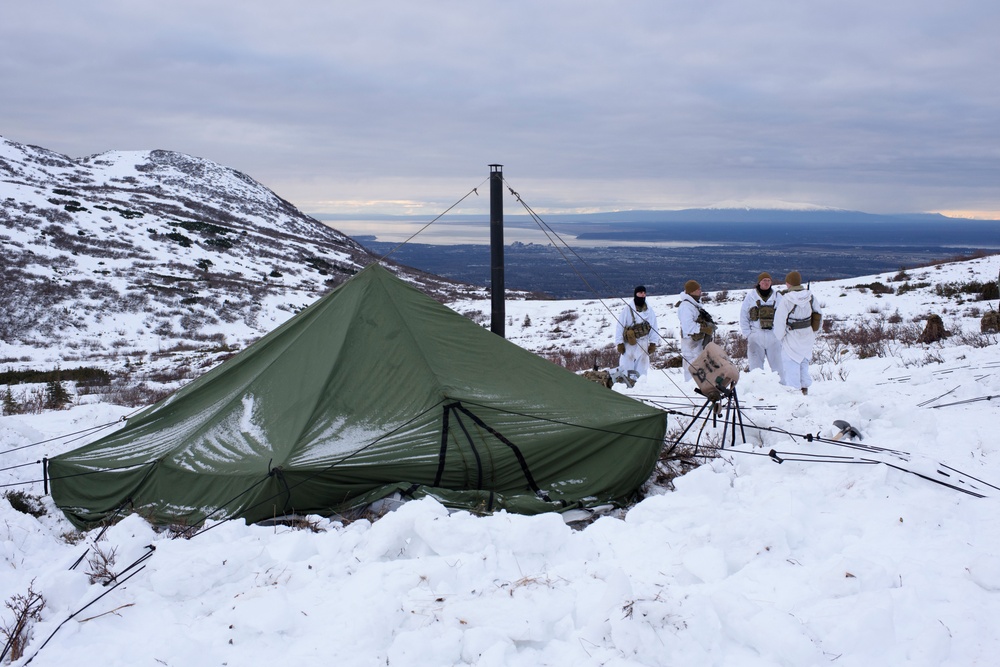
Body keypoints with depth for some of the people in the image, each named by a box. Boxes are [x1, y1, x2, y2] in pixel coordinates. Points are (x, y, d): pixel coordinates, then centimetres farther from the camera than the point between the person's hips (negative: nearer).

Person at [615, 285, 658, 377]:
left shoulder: (650, 310, 6)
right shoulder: (628, 309, -5)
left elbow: (653, 328, 9)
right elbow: (620, 326, -3)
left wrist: (653, 343, 2)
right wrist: (620, 343, -7)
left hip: (643, 345, 3)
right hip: (629, 344, -3)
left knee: (641, 369, 6)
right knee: (626, 368, -6)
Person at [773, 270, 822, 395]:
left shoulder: (786, 299, -20)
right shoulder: (810, 297, -4)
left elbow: (779, 320, -15)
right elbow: (819, 315, 5)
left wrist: (780, 336, 0)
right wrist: (813, 333, 16)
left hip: (792, 338, -6)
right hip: (807, 337, 6)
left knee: (791, 364, 2)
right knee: (804, 361, 21)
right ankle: (805, 388, 28)